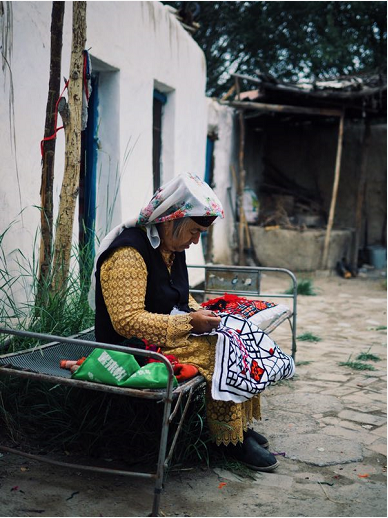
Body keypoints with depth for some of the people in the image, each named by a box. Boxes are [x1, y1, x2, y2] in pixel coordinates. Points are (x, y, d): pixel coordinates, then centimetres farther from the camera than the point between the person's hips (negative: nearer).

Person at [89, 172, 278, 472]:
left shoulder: (171, 247, 8)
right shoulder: (128, 254, -23)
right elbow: (128, 321, -29)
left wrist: (199, 312, 1)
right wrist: (190, 322, -27)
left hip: (168, 335, 10)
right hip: (138, 347, -10)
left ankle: (241, 426, 5)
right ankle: (230, 439, -6)